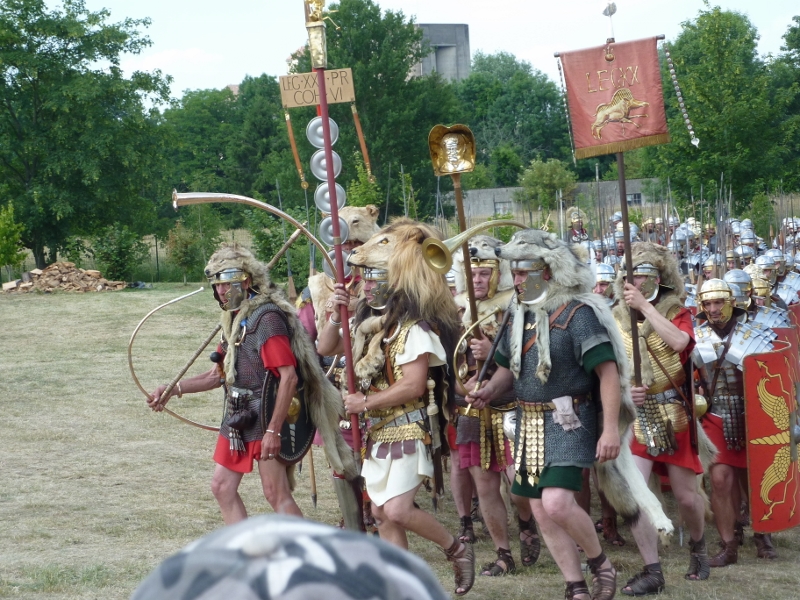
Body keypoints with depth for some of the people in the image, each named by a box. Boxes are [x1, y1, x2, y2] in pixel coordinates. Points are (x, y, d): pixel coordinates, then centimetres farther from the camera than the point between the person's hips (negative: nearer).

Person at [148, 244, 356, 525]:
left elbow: (289, 376, -23)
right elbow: (220, 374, 22)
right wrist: (174, 389, 13)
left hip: (266, 419, -10)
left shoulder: (266, 318, -17)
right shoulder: (234, 320, 13)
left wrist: (274, 430, -25)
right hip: (237, 418, 10)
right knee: (222, 486, 12)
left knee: (276, 494, -7)